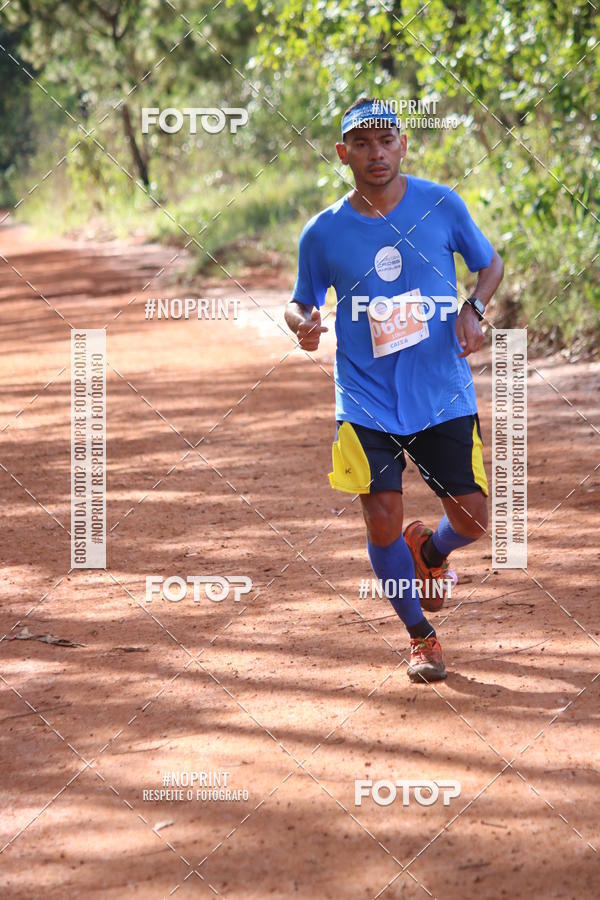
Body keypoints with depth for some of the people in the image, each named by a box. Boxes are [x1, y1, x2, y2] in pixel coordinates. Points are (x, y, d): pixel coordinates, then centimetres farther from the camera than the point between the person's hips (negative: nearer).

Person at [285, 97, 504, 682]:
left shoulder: (441, 205, -4)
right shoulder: (323, 233, -4)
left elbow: (490, 264, 10)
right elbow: (300, 303, 8)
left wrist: (474, 309, -9)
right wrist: (303, 324, -15)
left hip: (444, 395, 1)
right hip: (366, 400, -1)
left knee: (471, 520, 1)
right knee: (383, 522, -7)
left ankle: (430, 551, 39)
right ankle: (421, 637, 17)